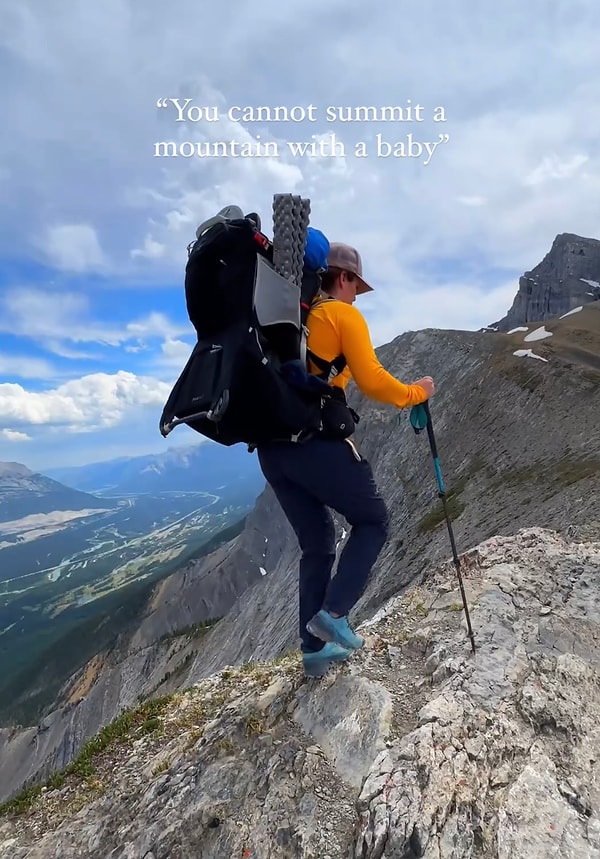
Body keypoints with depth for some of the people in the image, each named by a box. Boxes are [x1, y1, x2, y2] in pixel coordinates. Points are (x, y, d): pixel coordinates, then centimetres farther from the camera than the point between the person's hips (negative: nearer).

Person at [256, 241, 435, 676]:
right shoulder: (344, 315, 2)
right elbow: (371, 380, -9)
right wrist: (415, 393, 6)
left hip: (270, 445, 7)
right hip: (317, 441, -7)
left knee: (316, 544, 18)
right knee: (373, 521, 15)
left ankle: (314, 648, 24)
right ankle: (334, 612, 5)